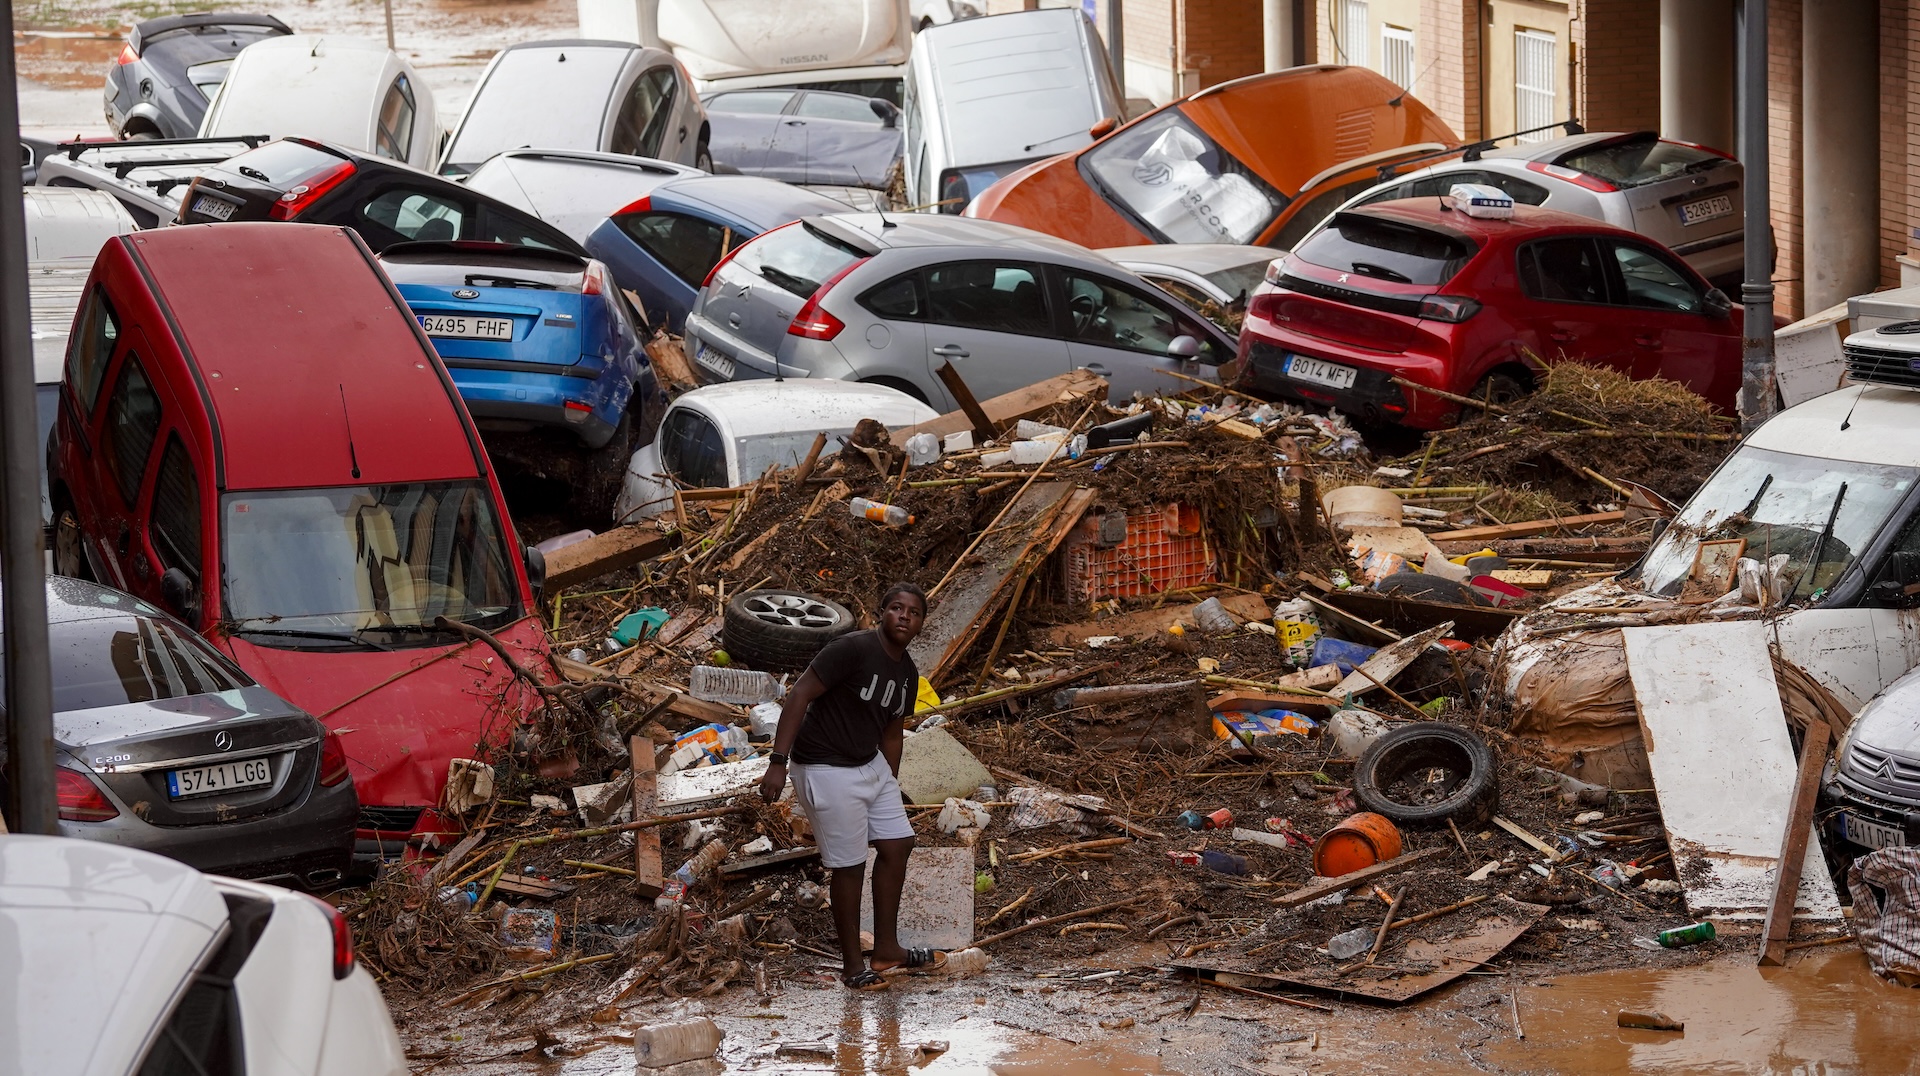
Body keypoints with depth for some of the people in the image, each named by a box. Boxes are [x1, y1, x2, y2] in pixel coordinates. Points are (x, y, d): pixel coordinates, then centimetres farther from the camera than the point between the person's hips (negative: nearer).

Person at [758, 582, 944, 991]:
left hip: (871, 765, 9)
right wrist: (778, 763, -27)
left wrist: (890, 789, 21)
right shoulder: (853, 649, -22)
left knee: (896, 846, 11)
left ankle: (887, 951, 25)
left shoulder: (907, 673, 5)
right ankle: (852, 965, 12)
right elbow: (799, 695, -23)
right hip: (827, 770, -9)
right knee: (850, 865, -2)